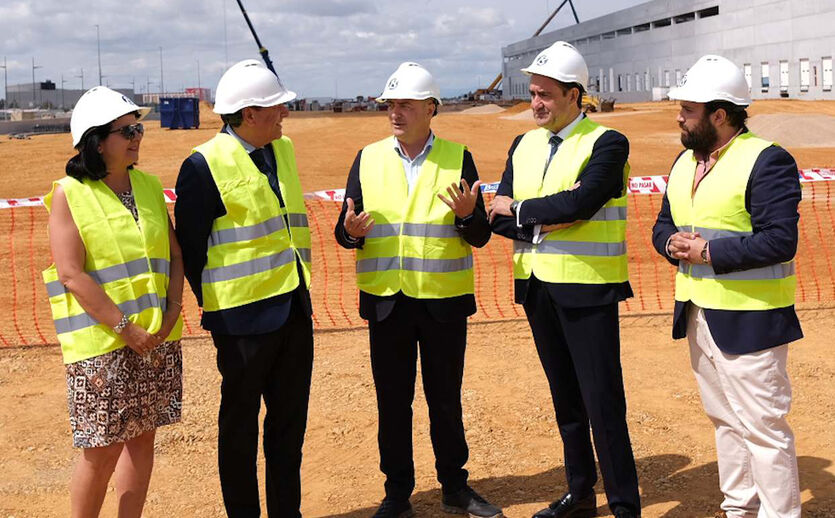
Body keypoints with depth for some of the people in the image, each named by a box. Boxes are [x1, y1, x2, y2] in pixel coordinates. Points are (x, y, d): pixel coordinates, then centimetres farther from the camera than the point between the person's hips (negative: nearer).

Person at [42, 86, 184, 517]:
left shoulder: (149, 185, 10)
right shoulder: (68, 194, -6)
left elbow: (174, 253, 11)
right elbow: (72, 275, -13)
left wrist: (172, 311, -3)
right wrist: (126, 327, -16)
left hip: (158, 338, 5)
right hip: (101, 344, -5)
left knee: (142, 436, 11)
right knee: (102, 448, -1)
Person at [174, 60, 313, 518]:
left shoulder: (282, 150, 9)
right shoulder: (204, 165, -14)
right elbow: (190, 246, -10)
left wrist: (302, 292, 15)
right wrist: (213, 308, -6)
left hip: (294, 308, 7)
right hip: (244, 316, -7)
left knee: (290, 419, 15)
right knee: (240, 421, 10)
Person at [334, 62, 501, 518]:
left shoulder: (457, 159, 2)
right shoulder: (368, 159, 6)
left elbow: (480, 237, 0)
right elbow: (345, 232, 5)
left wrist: (467, 214, -22)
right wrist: (351, 231, -18)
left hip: (444, 301, -1)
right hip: (386, 301, 1)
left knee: (445, 399, 10)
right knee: (392, 401, 8)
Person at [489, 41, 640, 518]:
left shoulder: (607, 143, -7)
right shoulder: (524, 146, 11)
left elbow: (581, 202, -23)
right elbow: (501, 220, 2)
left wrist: (521, 209, -10)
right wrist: (551, 218, -15)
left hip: (586, 288, -6)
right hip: (536, 285, 6)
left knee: (603, 402, -2)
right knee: (565, 398, 15)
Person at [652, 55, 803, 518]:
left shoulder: (768, 161, -14)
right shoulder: (685, 161, 13)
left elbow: (779, 240, -22)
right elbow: (663, 223, 19)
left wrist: (709, 251, -21)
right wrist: (672, 243, -4)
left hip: (747, 319, -8)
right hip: (698, 312, 8)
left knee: (763, 427, -3)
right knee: (725, 420, 18)